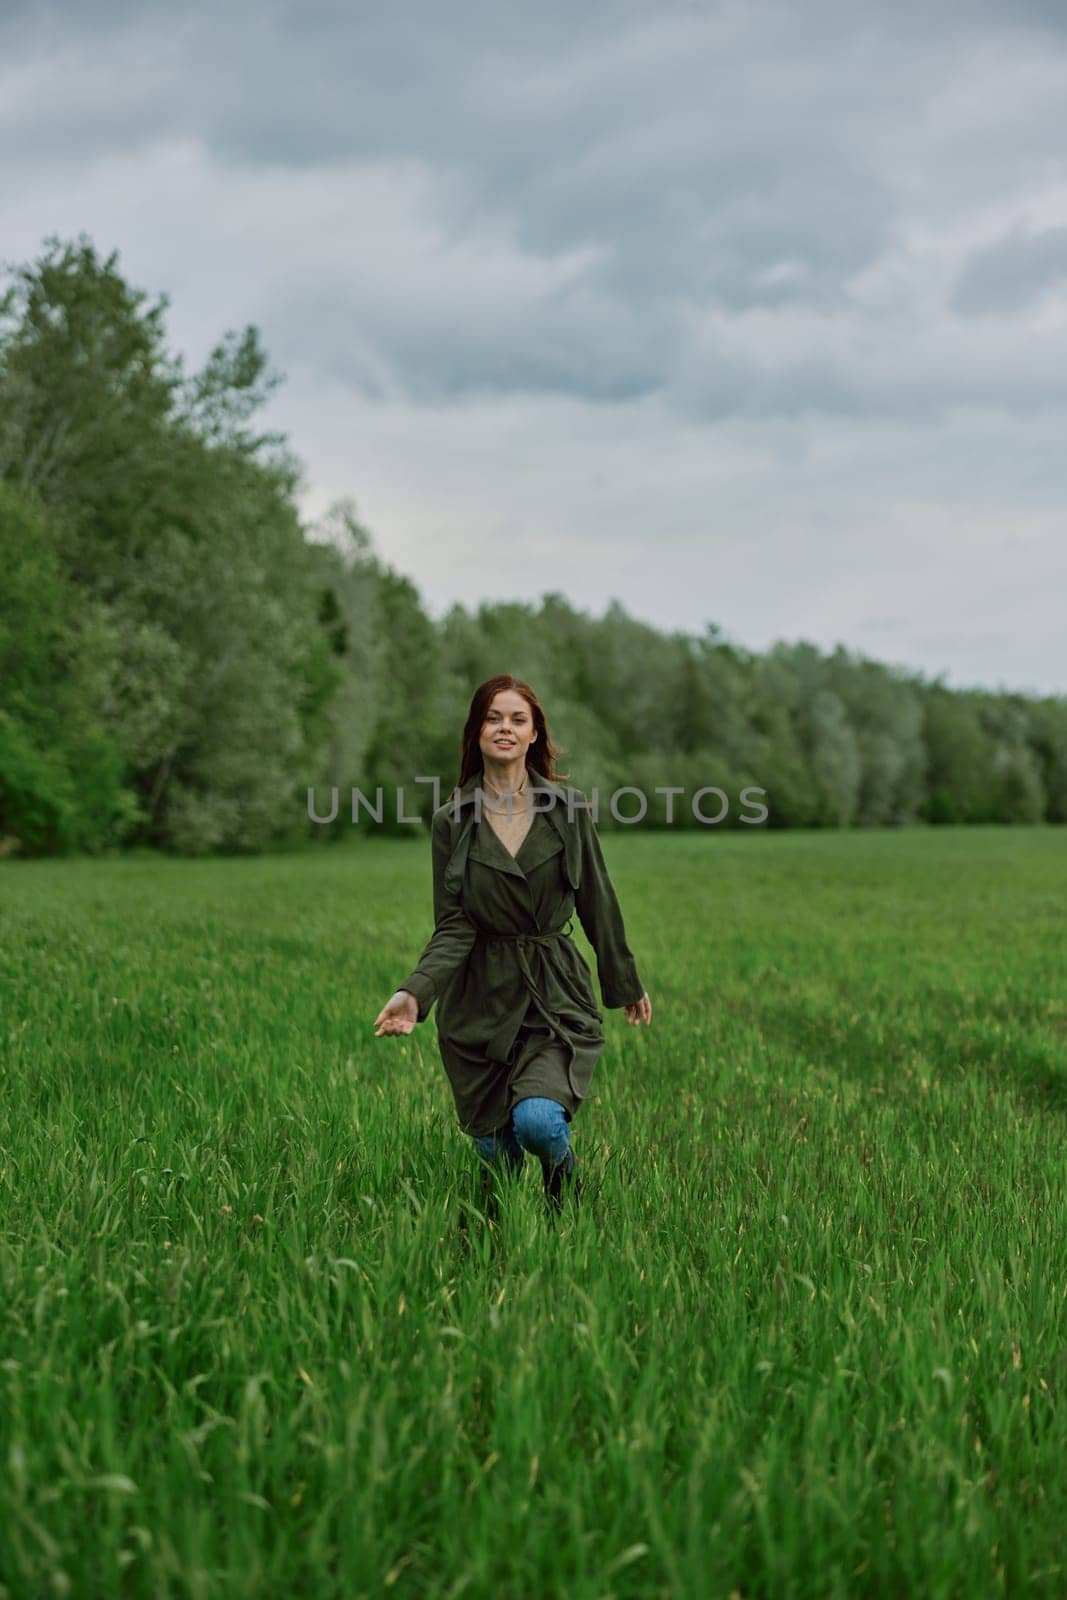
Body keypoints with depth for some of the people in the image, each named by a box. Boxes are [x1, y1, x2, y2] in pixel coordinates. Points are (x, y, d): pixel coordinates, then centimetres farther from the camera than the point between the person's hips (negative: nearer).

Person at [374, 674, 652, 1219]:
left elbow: (597, 905, 8)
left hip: (556, 995, -1)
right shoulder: (451, 822, -1)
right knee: (495, 1152, 7)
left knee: (537, 1119, -25)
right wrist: (415, 992, -22)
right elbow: (453, 928, -5)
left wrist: (626, 986, 15)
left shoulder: (570, 809, -1)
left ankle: (565, 1182, 11)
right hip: (479, 1002, 1)